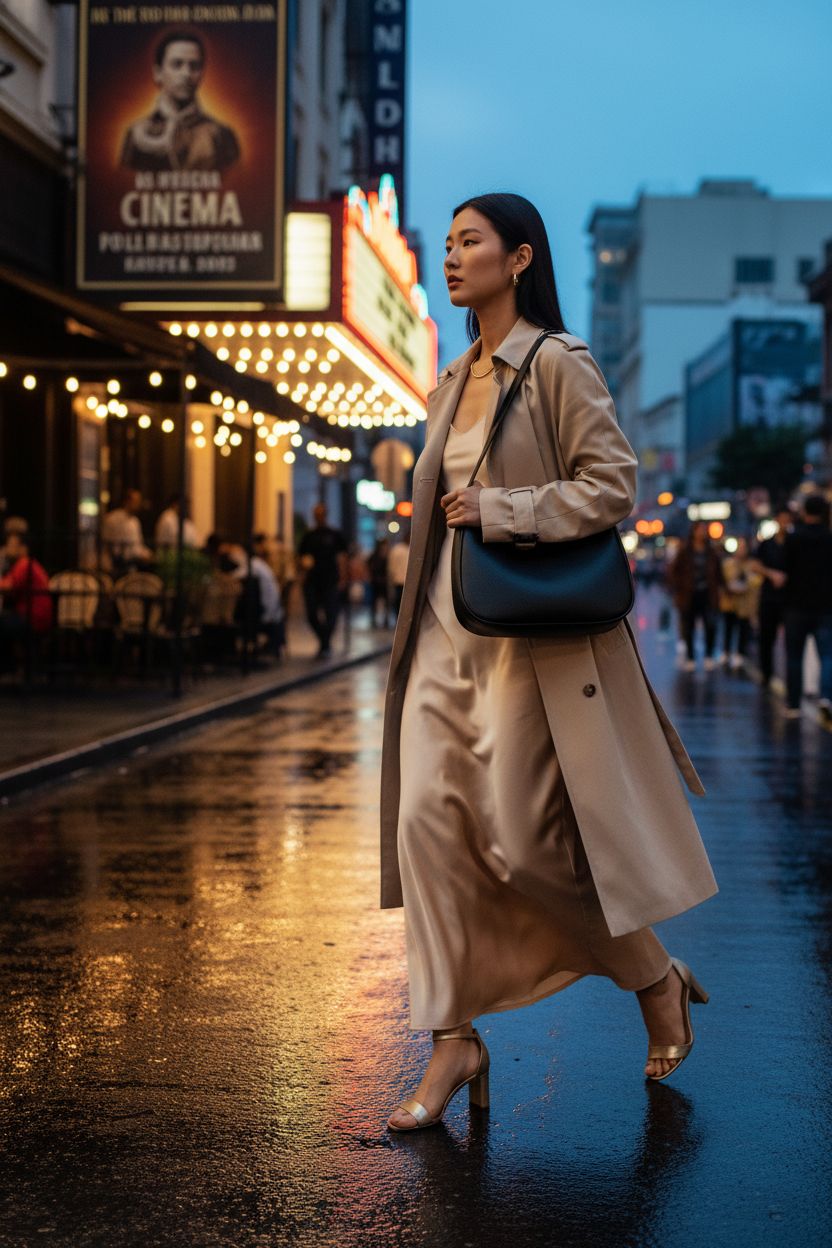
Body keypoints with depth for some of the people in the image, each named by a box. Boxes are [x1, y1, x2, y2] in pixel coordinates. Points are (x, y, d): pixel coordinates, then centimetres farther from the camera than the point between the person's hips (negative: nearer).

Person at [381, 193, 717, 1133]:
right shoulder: (453, 384, 15)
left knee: (522, 838, -7)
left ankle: (659, 980, 18)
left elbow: (611, 487, -14)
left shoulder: (558, 366, -7)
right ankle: (455, 1043, 4)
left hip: (529, 634, -7)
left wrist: (498, 513, -16)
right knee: (427, 819, -3)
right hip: (446, 630, 7)